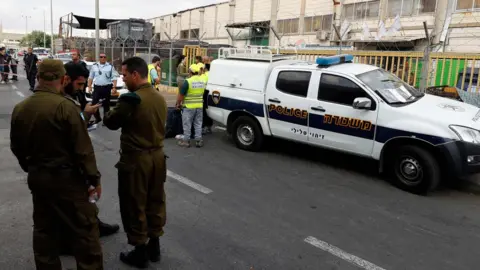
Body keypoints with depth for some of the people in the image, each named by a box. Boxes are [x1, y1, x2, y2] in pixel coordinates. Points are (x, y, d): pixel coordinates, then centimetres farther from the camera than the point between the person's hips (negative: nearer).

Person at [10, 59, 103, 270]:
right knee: (85, 229, 4)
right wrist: (94, 178, -9)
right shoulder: (65, 106, -19)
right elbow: (83, 149, -19)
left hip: (36, 177, 7)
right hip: (66, 177, -7)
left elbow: (16, 147, 13)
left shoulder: (19, 108, 2)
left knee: (43, 229, 19)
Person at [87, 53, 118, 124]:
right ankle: (97, 118, 17)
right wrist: (89, 86, 6)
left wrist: (114, 87, -11)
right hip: (97, 87, 2)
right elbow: (90, 77, 13)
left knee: (106, 104, 5)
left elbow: (114, 78, -2)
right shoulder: (94, 66, 9)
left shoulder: (110, 66, 2)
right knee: (94, 103, -1)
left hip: (107, 87, -2)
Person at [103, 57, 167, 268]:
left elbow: (111, 123, -8)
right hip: (157, 155, 8)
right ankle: (154, 246, 31)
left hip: (135, 159, -7)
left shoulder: (131, 99, -20)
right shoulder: (160, 98, 4)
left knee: (135, 207, 7)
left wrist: (110, 111, 12)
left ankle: (140, 253, 19)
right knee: (155, 202, 17)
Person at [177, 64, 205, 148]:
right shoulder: (203, 81, 3)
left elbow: (180, 95, -11)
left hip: (189, 107, -5)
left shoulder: (188, 81, -14)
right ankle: (198, 141, 16)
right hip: (200, 106, 5)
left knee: (187, 124, 6)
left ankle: (186, 141, 12)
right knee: (198, 124, 13)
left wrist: (178, 104, 3)